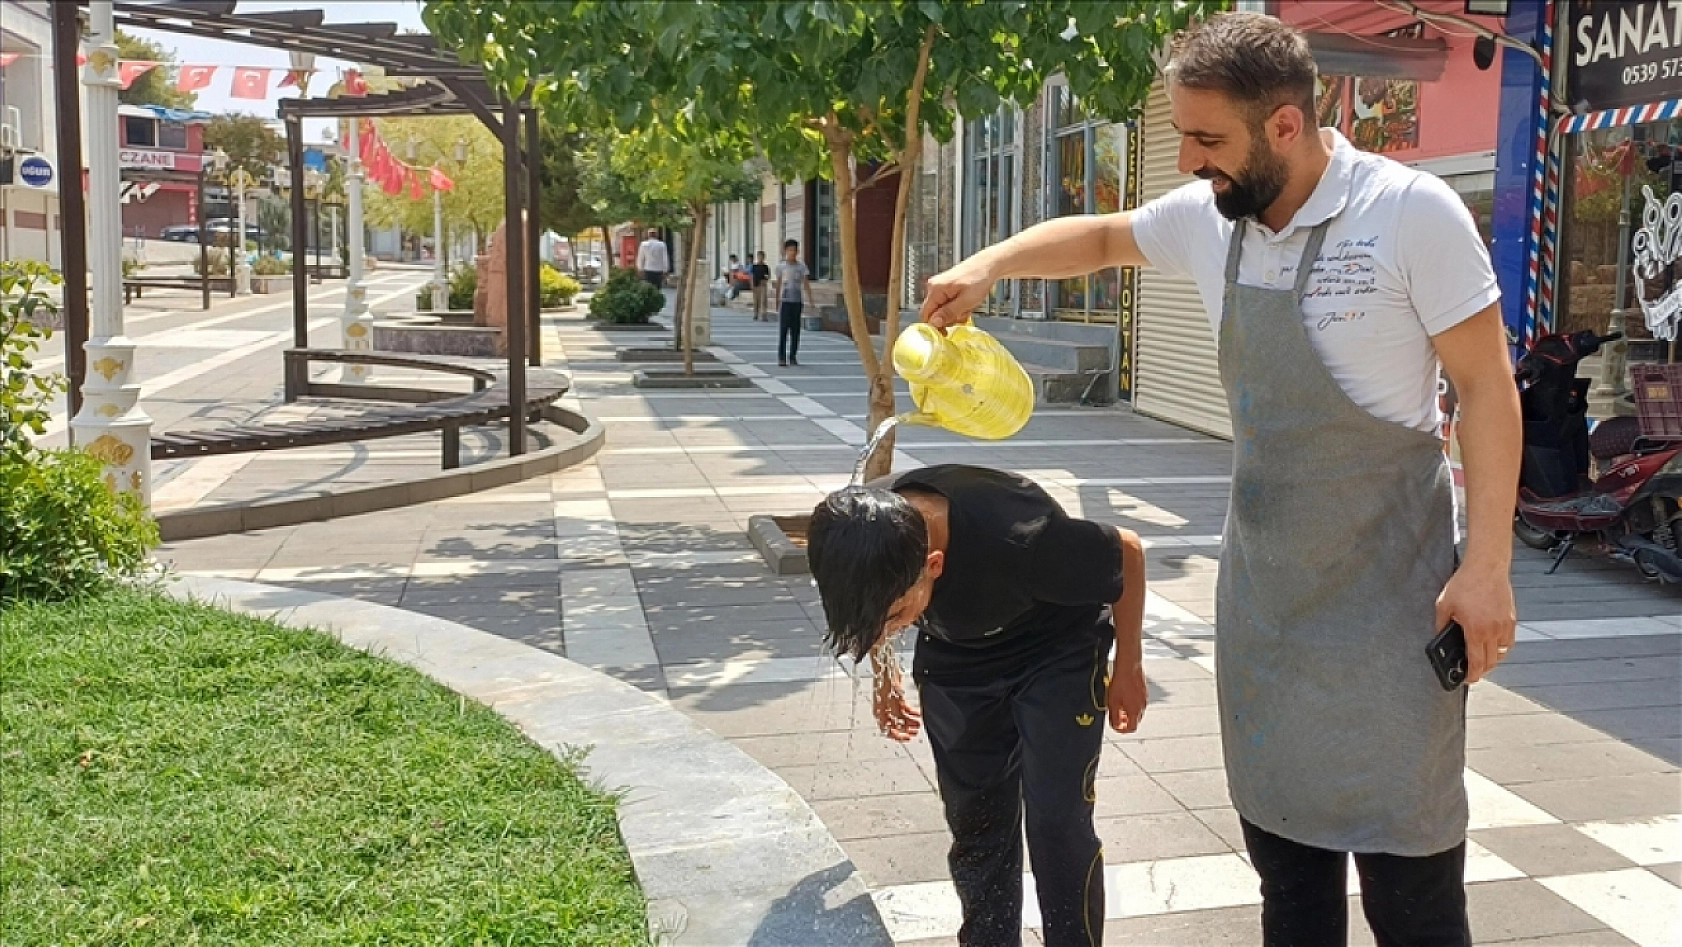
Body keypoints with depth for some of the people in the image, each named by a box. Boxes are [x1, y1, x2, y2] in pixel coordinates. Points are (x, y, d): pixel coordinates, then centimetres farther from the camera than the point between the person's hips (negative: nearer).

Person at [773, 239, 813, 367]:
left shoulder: (801, 267, 5)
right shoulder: (781, 266, 4)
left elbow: (806, 284, 4)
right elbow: (778, 284, 8)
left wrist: (810, 300, -5)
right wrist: (777, 301, 6)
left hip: (797, 301, 2)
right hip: (785, 301, -2)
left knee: (795, 329, 4)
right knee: (783, 329, -6)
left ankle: (793, 356, 12)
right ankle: (781, 357, -6)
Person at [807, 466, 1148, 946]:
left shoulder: (1019, 540, -42)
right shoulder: (857, 531, -29)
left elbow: (1127, 552, -21)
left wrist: (1127, 668, -10)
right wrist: (884, 669, 7)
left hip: (1056, 652, -4)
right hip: (957, 657, 4)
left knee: (1057, 824, -10)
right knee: (975, 822, 7)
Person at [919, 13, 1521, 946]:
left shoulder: (1412, 213, -15)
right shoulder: (1205, 218, 1)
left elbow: (1487, 389, -11)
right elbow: (1097, 237, 21)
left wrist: (1487, 567, -14)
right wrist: (989, 264, 6)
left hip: (1388, 581, -5)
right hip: (1263, 580, 6)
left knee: (1406, 859, -1)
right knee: (1280, 834, 13)